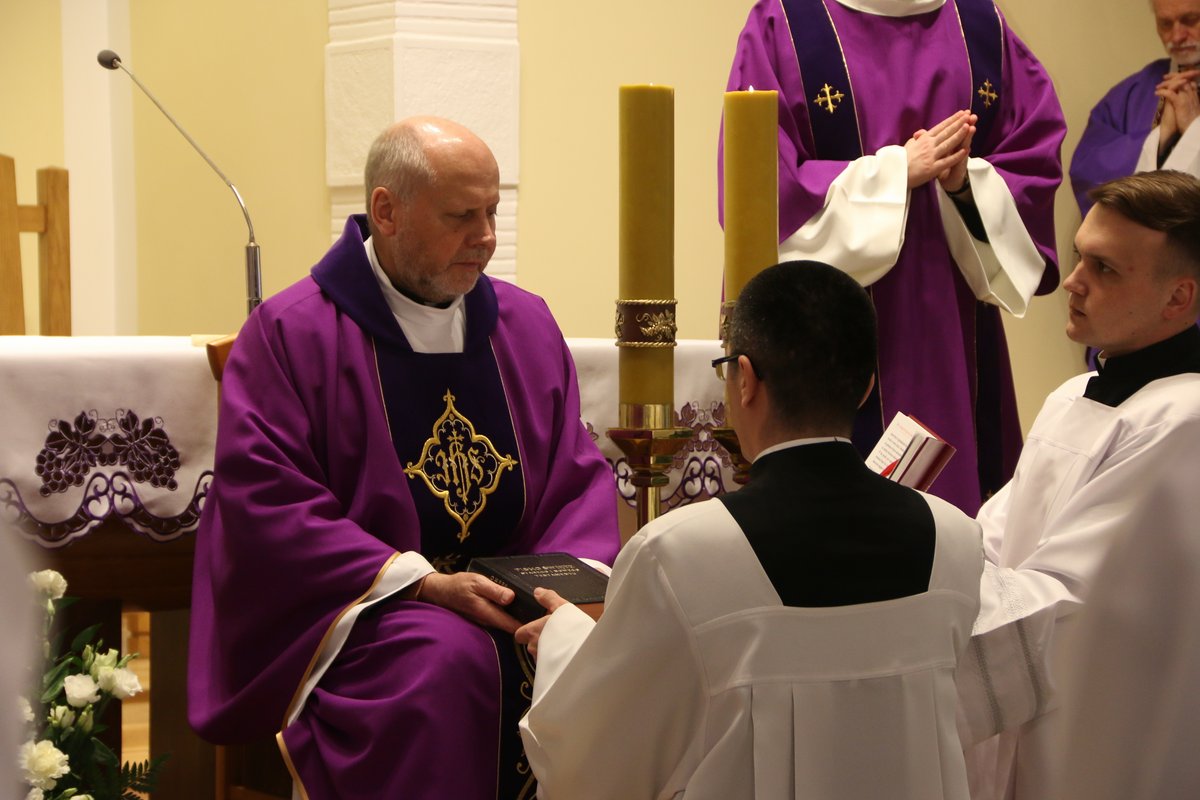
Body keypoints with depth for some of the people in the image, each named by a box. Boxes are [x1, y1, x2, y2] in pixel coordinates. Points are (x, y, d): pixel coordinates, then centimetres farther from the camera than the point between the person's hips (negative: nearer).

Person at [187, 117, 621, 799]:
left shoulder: (527, 326, 13)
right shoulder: (291, 333, -5)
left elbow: (579, 475, 13)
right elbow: (265, 501, -12)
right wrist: (420, 583, -20)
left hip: (509, 593, 5)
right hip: (349, 609, -4)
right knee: (451, 657, -36)